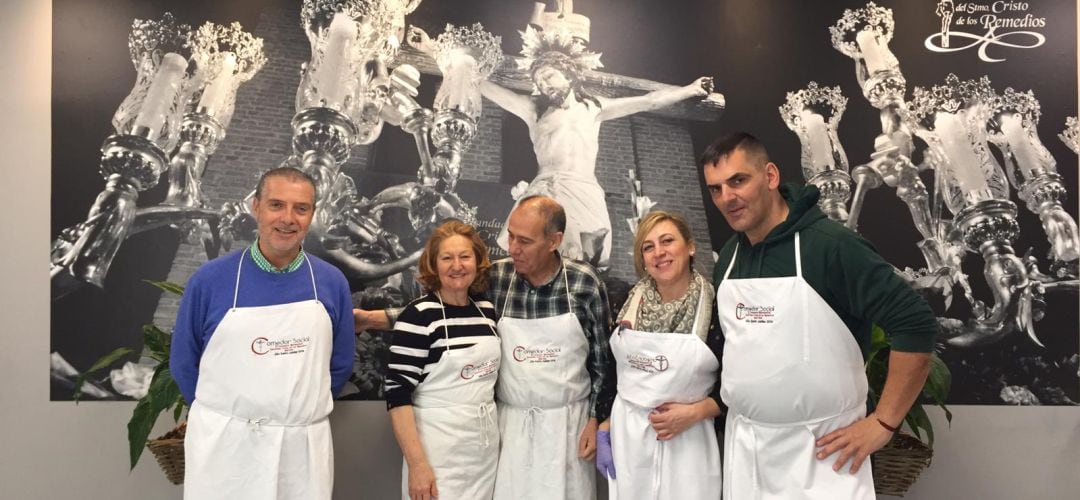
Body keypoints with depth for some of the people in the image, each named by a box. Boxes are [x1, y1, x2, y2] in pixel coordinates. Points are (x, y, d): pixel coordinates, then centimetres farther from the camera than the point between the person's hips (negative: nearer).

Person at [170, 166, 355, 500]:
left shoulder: (332, 283, -3)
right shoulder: (210, 279, -6)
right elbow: (183, 362, 4)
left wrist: (297, 410, 8)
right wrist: (230, 415, 8)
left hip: (304, 447, 2)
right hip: (224, 445, -1)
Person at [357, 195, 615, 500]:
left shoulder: (585, 284, -9)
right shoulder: (494, 278, -7)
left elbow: (603, 359, -2)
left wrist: (597, 419, -2)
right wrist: (372, 318, -7)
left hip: (567, 422, -1)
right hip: (511, 421, 1)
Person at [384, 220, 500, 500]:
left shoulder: (487, 310, 5)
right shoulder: (418, 316, -12)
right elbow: (397, 394, -15)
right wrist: (417, 464, -18)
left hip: (486, 446, 5)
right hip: (438, 451, -5)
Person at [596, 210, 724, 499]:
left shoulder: (715, 308, -10)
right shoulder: (630, 304, 0)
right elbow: (609, 371, 7)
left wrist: (695, 412, -15)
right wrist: (604, 431, 5)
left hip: (687, 441, -3)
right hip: (626, 437, 3)